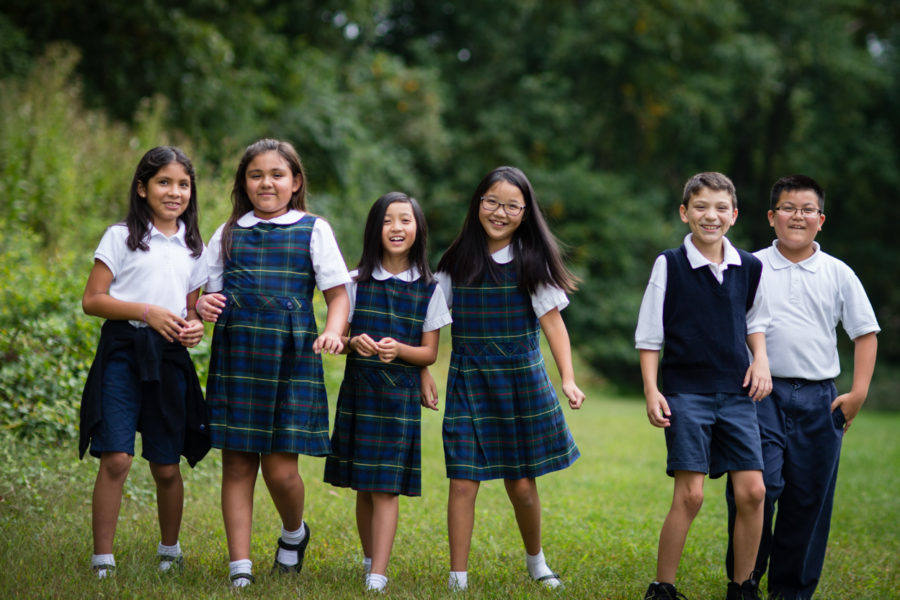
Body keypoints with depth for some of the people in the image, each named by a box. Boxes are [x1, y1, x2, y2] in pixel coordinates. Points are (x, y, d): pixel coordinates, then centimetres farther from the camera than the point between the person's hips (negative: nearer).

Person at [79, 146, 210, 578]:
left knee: (167, 467, 7)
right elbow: (91, 300, -3)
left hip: (170, 356, 4)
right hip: (122, 351, -4)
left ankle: (170, 550, 27)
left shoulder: (194, 248, 15)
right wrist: (146, 311, -14)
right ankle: (102, 560, -5)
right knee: (116, 459, -13)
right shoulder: (121, 237, 2)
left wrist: (194, 327, 0)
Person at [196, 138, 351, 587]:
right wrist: (203, 305, -6)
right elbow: (210, 293, 17)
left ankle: (293, 533, 27)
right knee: (237, 465, 1)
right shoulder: (229, 234, 13)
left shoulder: (313, 231, 6)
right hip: (235, 360, 2)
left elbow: (338, 295, 4)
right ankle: (240, 568, 7)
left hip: (291, 361, -2)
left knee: (280, 468, -4)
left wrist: (333, 331, -15)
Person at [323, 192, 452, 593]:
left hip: (400, 394, -2)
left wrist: (400, 350, -17)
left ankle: (378, 576, -10)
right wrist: (354, 343, -15)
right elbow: (339, 340, 8)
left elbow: (429, 353, 3)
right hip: (358, 390, 2)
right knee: (362, 485, 9)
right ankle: (369, 558, 25)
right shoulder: (356, 282, 5)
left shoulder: (429, 289, 2)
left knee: (387, 486, -7)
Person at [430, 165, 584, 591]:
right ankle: (458, 579, 5)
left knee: (521, 484, 6)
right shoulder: (457, 262, 3)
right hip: (468, 381, 1)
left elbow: (552, 321, -7)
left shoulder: (532, 261, -2)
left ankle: (535, 561, 32)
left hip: (521, 380, -1)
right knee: (463, 482, -5)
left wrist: (568, 380, -16)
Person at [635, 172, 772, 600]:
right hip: (686, 393, -4)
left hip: (736, 393, 4)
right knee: (689, 494, -9)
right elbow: (648, 335, -1)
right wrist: (651, 391, -8)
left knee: (752, 490, -2)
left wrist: (761, 360, 5)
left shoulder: (749, 267, 6)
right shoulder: (670, 265, -5)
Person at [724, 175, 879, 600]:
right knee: (759, 484, -14)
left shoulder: (839, 274, 8)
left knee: (809, 496, 4)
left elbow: (865, 333, 12)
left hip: (819, 400, 2)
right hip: (764, 392, -2)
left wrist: (858, 393, 4)